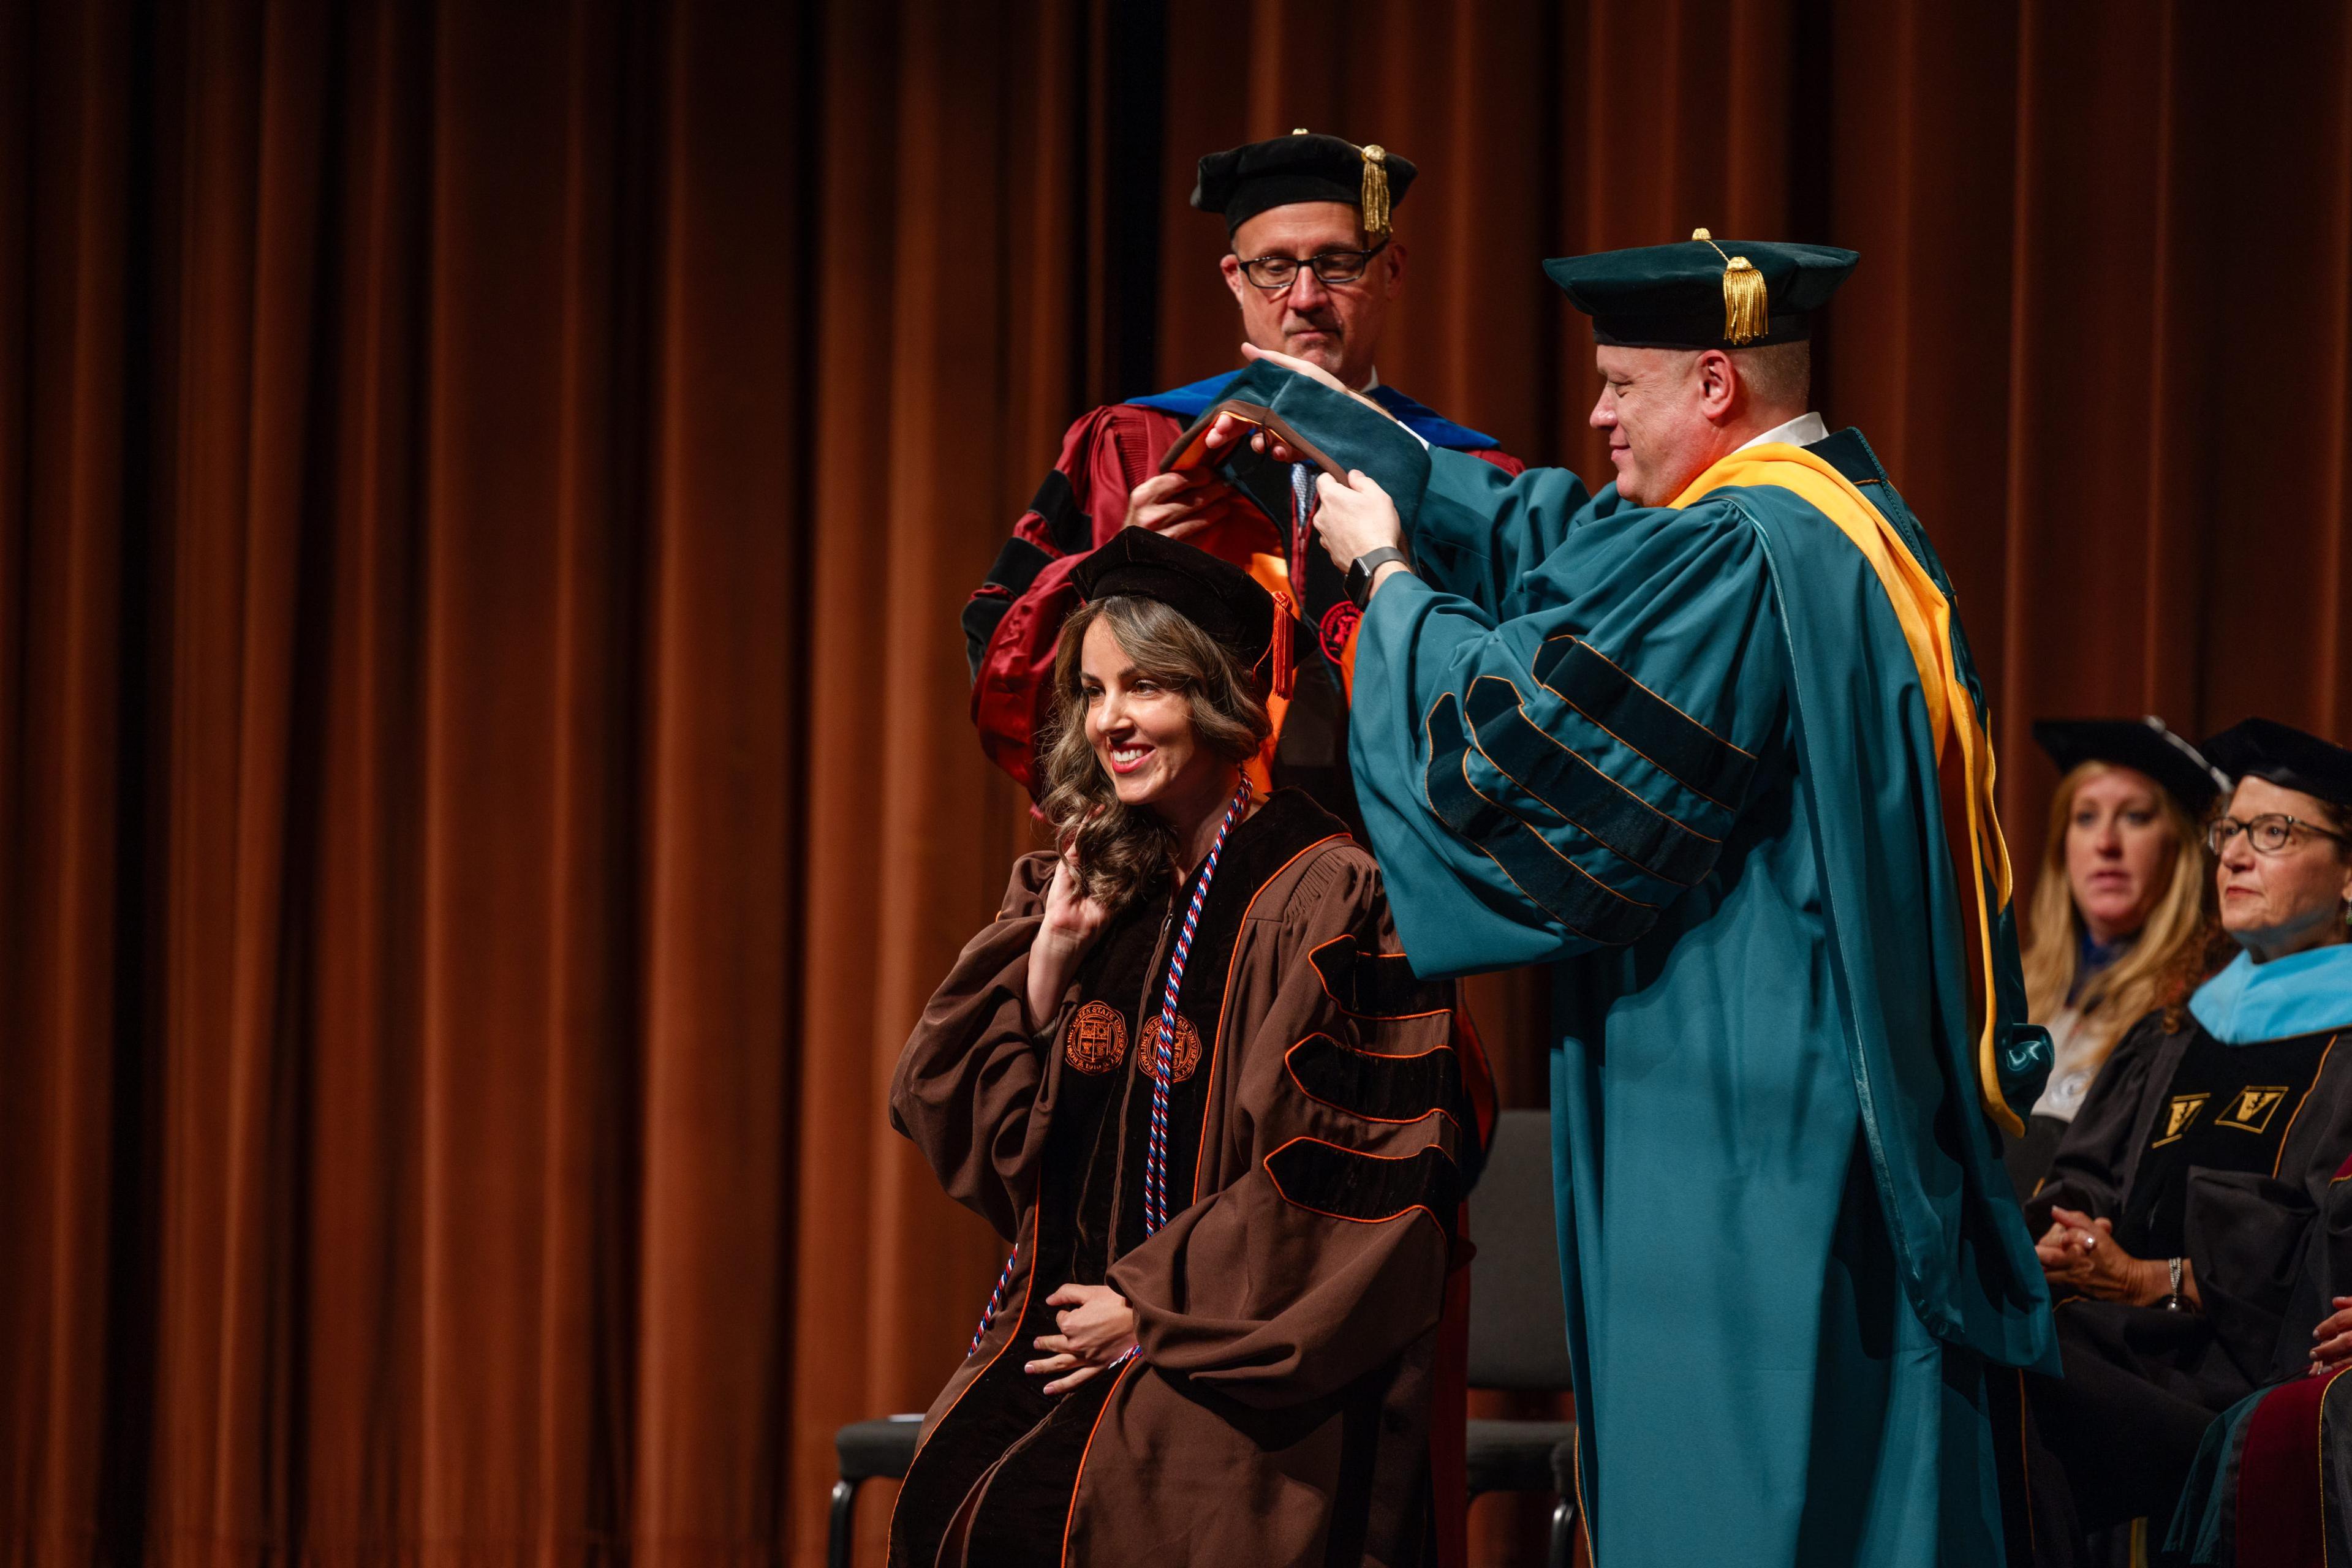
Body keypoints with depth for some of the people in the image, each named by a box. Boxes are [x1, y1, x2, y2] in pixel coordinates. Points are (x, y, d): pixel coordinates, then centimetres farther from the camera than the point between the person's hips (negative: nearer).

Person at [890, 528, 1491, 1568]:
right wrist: (1047, 964, 0)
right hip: (1063, 1325, 6)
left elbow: (1348, 1177, -11)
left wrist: (1157, 1308, -10)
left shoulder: (1326, 900, -7)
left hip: (1226, 1367, -6)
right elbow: (967, 1125, 13)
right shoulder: (1098, 887, 13)